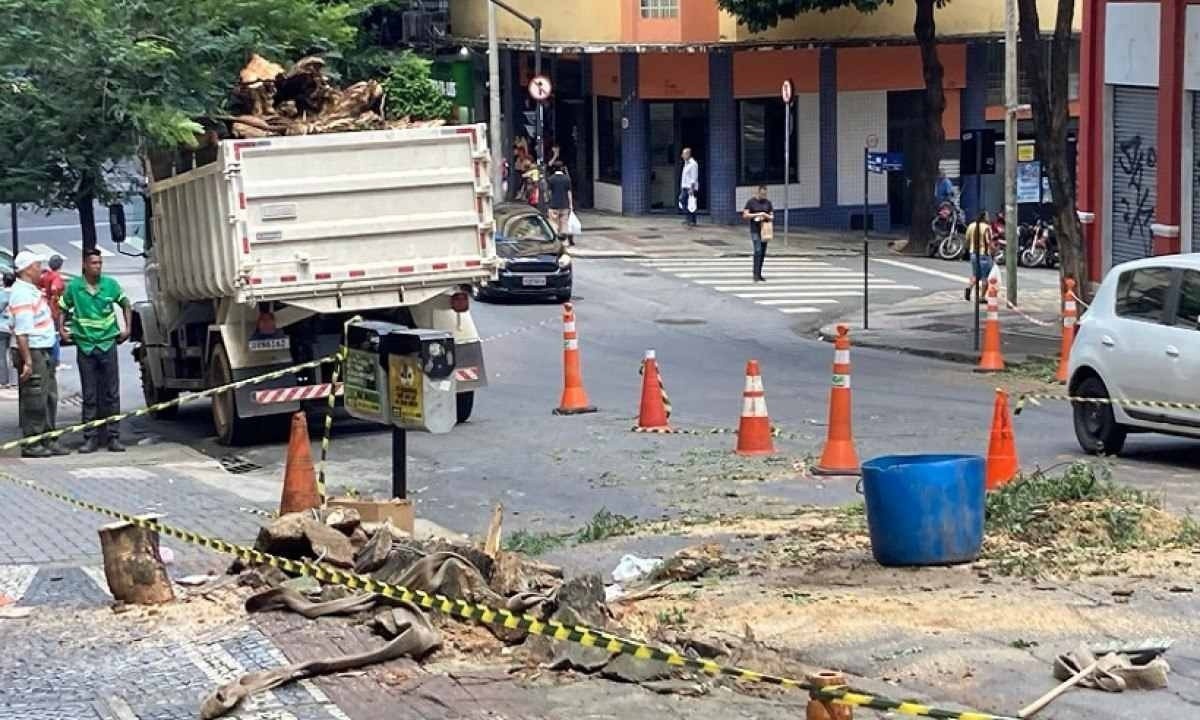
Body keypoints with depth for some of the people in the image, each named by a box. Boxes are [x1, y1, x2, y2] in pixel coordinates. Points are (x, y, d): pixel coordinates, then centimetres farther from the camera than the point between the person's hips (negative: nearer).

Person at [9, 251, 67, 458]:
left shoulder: (32, 290, 15)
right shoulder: (21, 294, -17)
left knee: (48, 398, 14)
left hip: (43, 351, 10)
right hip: (32, 352, -10)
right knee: (34, 400, -6)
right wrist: (27, 361, -26)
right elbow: (21, 332, -23)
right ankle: (31, 445, -2)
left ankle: (48, 440, 21)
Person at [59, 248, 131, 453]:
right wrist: (61, 329, 3)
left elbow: (125, 304, 15)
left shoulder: (111, 284, 0)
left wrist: (127, 328, 10)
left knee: (111, 393, 1)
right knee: (89, 396, 3)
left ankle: (113, 437, 5)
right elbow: (62, 308, 12)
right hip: (85, 346, 0)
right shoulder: (74, 287, -2)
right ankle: (91, 438, 7)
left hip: (108, 344, 0)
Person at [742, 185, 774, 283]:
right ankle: (756, 275, -15)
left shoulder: (768, 203, 8)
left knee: (763, 253, 5)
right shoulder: (751, 202, -2)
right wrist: (757, 214, -18)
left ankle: (759, 274, 12)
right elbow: (745, 216, -6)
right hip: (755, 230, -4)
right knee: (757, 251, -15)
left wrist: (766, 215, -13)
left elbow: (772, 217, 8)